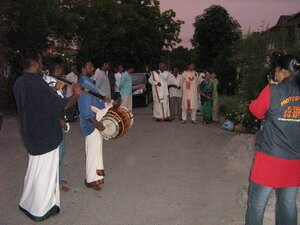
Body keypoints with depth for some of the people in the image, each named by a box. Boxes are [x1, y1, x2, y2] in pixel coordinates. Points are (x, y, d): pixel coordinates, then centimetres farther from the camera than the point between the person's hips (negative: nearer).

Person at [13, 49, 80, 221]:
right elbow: (65, 105, -19)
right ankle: (40, 210, 25)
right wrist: (76, 94, -2)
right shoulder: (39, 84, -25)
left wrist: (55, 89, 15)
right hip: (46, 136, -8)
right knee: (45, 173, 8)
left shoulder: (19, 83, 1)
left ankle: (27, 204, 40)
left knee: (35, 169, 25)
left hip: (30, 134, 8)